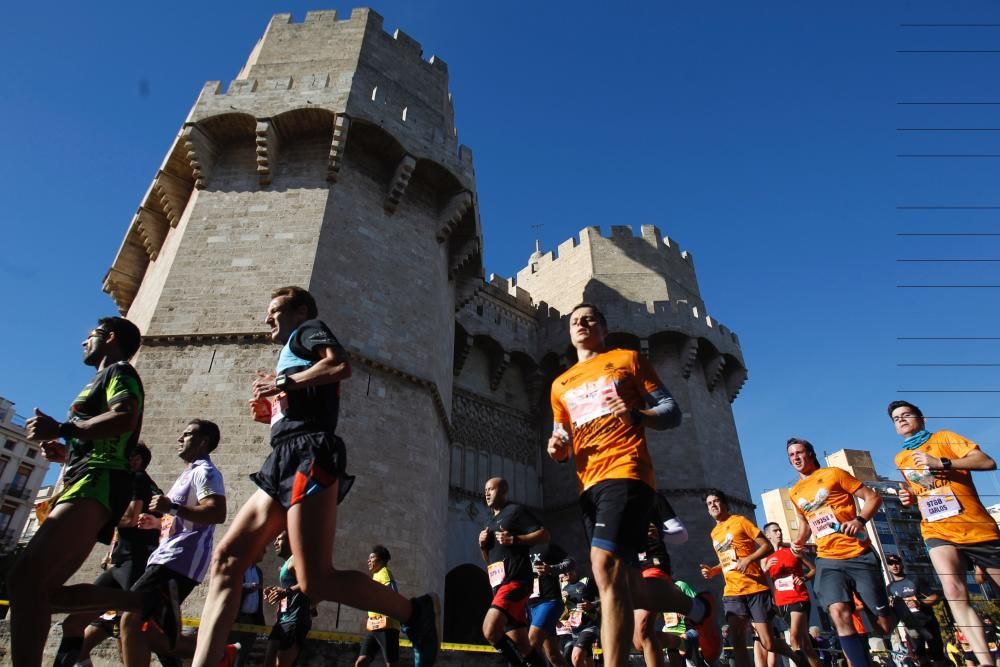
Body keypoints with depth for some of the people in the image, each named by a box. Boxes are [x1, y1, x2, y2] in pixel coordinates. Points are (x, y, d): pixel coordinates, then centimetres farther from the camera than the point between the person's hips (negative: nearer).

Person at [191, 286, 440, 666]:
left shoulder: (309, 330, 9)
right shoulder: (292, 353, 33)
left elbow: (341, 366, -15)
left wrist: (282, 383, -6)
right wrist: (272, 413, 18)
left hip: (308, 458, -10)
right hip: (284, 464, 10)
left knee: (315, 582, -15)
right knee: (225, 560, 0)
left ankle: (416, 613, -3)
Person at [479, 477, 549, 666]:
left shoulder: (516, 510, -1)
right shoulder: (491, 520, 23)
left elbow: (544, 534, -9)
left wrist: (514, 539, -19)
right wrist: (483, 545, 6)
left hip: (515, 581, -9)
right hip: (500, 584, 9)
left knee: (490, 631, -25)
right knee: (521, 646, 8)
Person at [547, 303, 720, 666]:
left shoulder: (627, 359, 9)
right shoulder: (560, 385, 22)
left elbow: (672, 411, 5)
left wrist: (637, 414, -16)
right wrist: (557, 448, 1)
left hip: (625, 472, -6)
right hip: (589, 485, 6)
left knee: (606, 567, -23)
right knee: (626, 584, 9)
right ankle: (698, 608, 35)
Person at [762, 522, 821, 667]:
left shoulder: (792, 551, 3)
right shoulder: (766, 558, 8)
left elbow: (813, 569, 7)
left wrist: (804, 578, -12)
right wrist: (766, 568, -14)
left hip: (799, 599, -4)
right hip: (782, 602, 4)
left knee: (794, 638, -21)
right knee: (803, 639, 8)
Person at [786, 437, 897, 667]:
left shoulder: (834, 474, 0)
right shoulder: (795, 493, 14)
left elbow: (873, 497, -1)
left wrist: (860, 520, -18)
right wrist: (799, 541, 10)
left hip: (858, 555, -3)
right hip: (828, 560, 3)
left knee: (884, 618, 4)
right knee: (838, 613, -18)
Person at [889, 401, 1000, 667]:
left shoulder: (943, 438, 2)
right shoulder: (901, 459, 15)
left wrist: (942, 463, -18)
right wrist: (909, 496, 7)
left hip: (976, 526, -2)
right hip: (938, 531, 2)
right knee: (953, 590, -21)